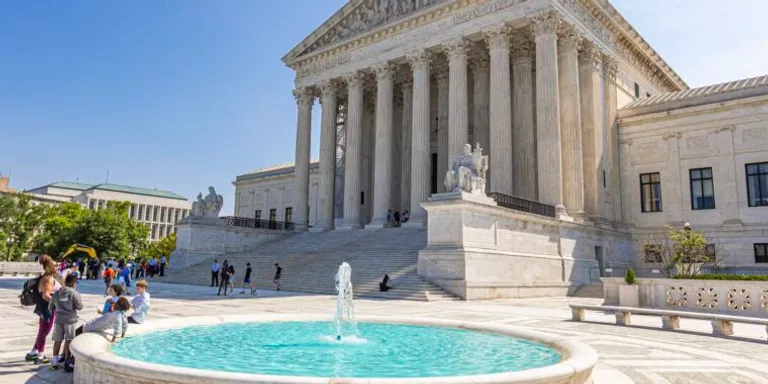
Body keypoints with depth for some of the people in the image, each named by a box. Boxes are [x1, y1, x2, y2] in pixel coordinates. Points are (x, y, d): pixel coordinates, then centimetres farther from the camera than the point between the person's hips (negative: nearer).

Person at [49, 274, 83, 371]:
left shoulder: (56, 294, 9)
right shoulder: (74, 293, -7)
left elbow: (50, 308, 17)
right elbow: (79, 307, -6)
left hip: (58, 319, 4)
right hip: (70, 319, -4)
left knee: (57, 341, 10)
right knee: (68, 341, 0)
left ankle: (54, 362, 12)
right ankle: (66, 362, 1)